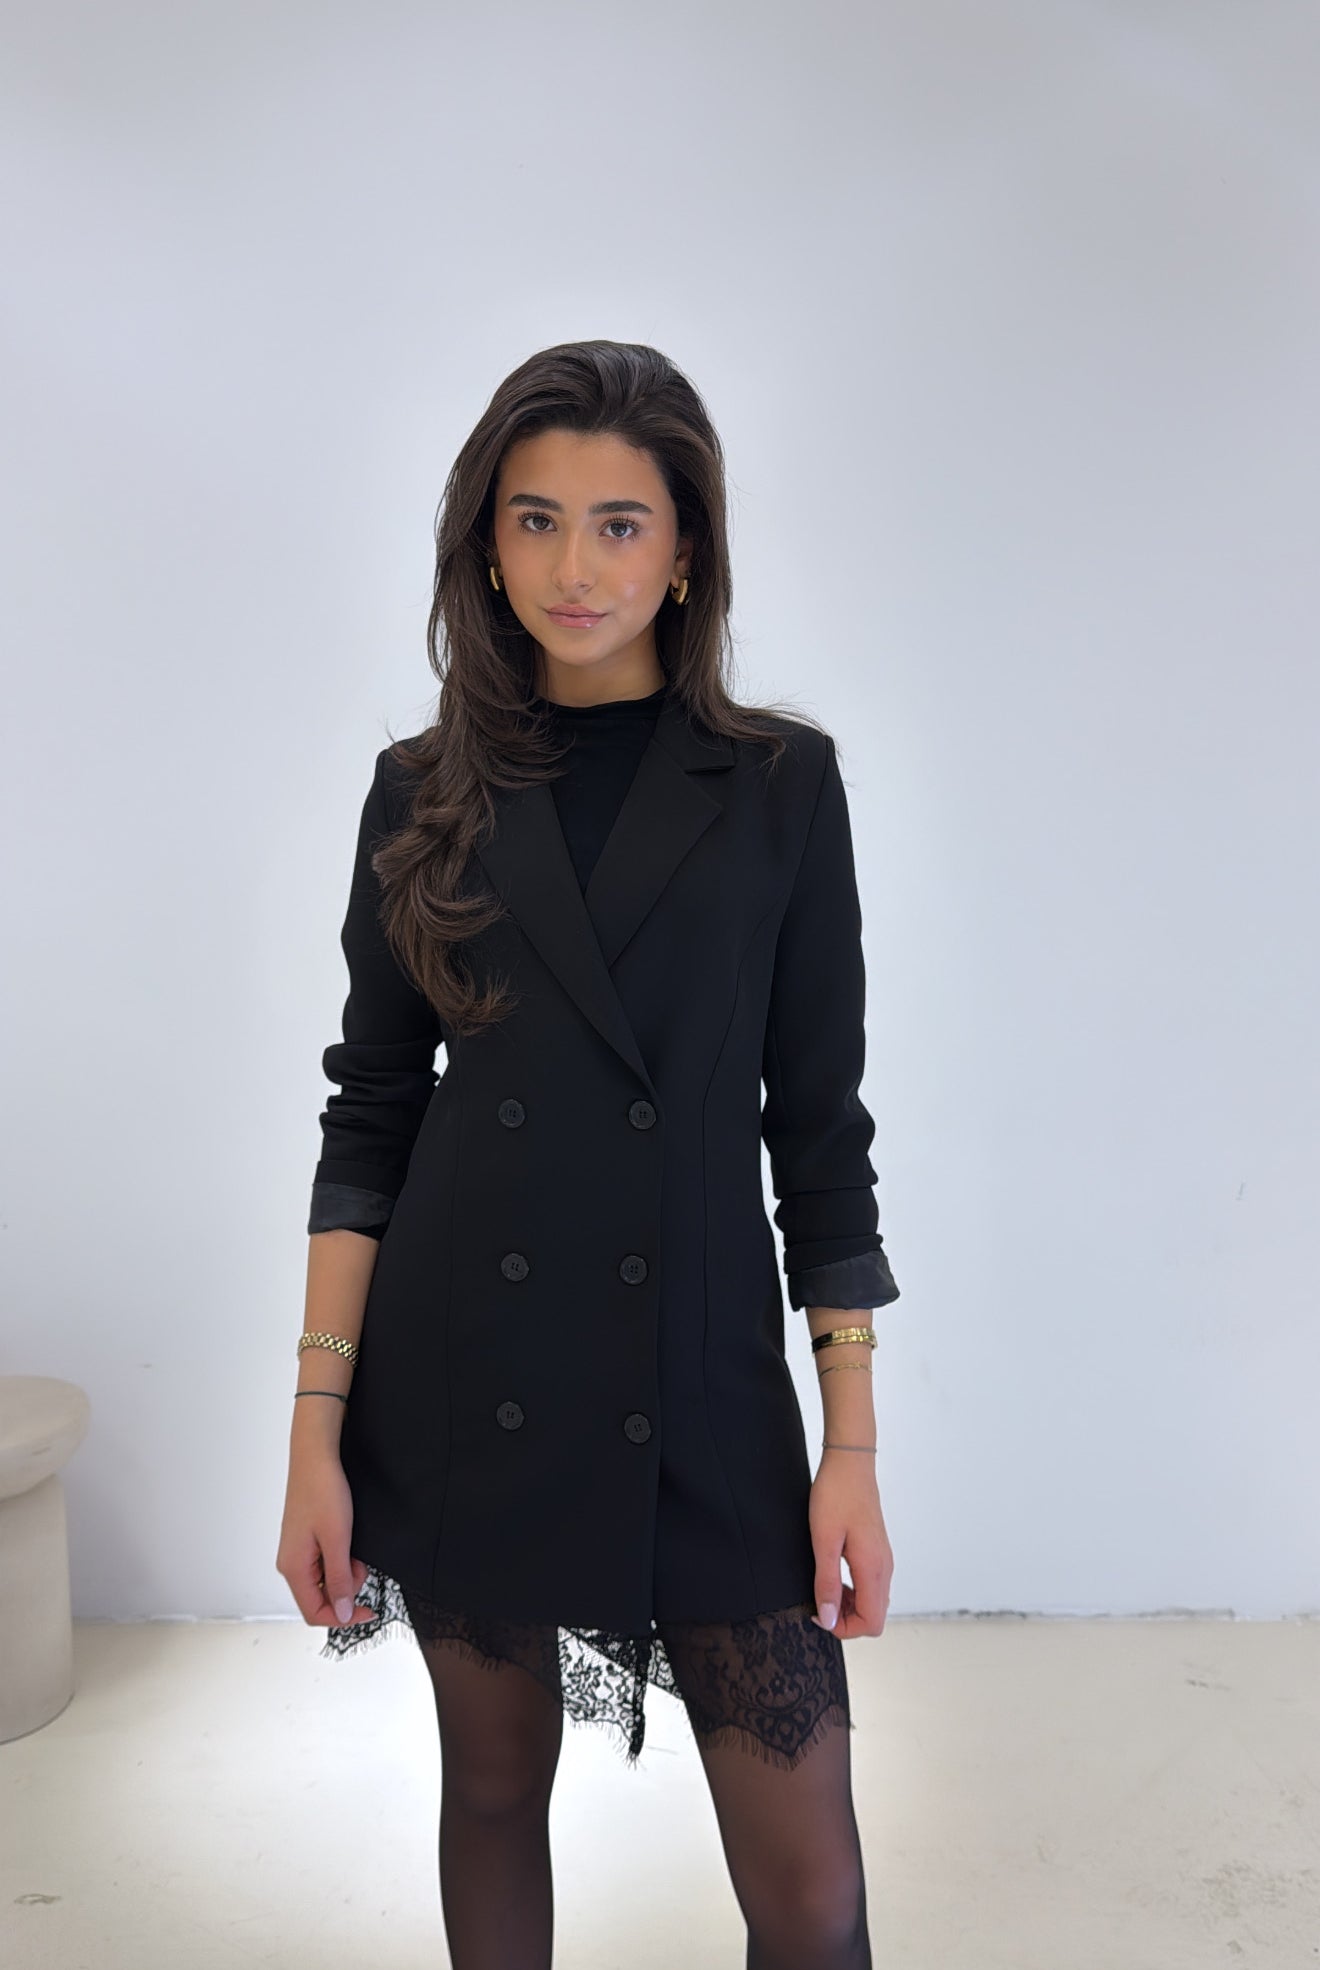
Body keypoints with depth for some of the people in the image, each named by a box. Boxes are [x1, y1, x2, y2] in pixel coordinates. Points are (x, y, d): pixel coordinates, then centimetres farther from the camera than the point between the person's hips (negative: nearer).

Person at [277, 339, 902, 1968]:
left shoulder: (779, 784, 0)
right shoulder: (426, 791, 3)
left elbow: (819, 1125, 0)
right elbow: (368, 1116, 3)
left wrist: (852, 1447, -3)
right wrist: (317, 1433, -2)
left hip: (703, 1386, -1)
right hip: (466, 1384, 2)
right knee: (493, 1779, 18)